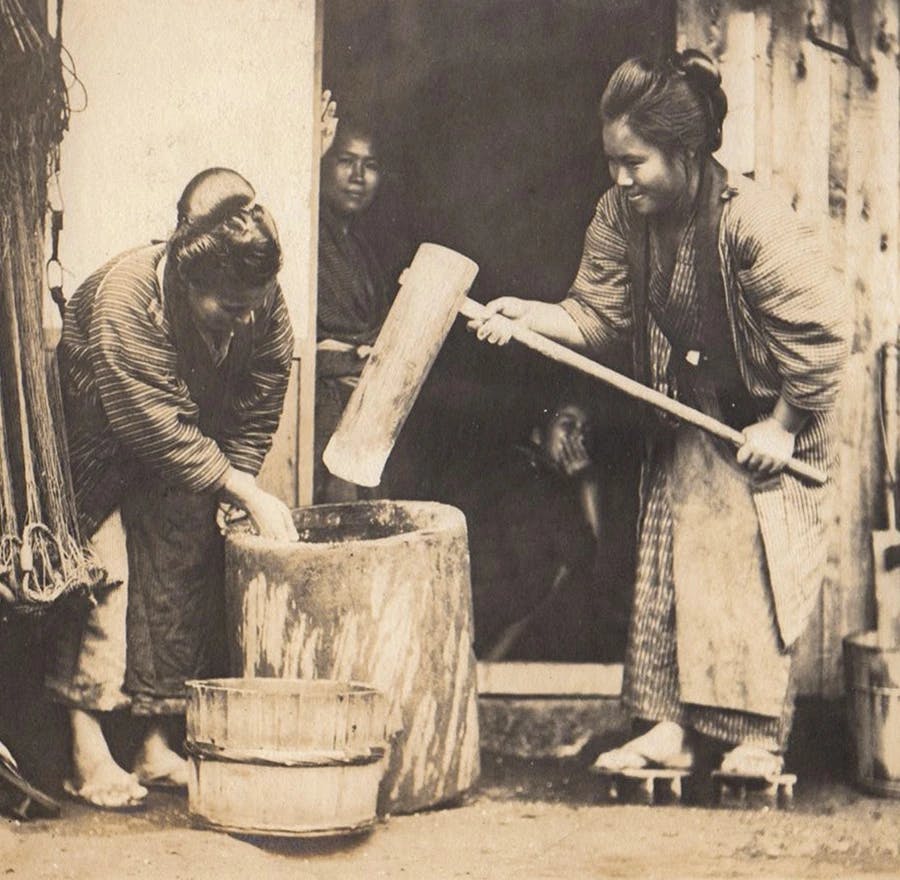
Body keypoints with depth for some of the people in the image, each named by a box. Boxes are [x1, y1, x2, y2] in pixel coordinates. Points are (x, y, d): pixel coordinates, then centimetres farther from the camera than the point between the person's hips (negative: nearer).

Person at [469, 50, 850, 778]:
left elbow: (821, 333, -24)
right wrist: (526, 315, -24)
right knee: (670, 567, 3)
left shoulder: (756, 224, -29)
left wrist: (782, 426, -20)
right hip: (689, 418, 6)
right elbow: (599, 314, -7)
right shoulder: (622, 214, -10)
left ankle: (759, 736, 5)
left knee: (756, 569, -5)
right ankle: (670, 727, 9)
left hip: (770, 421, -6)